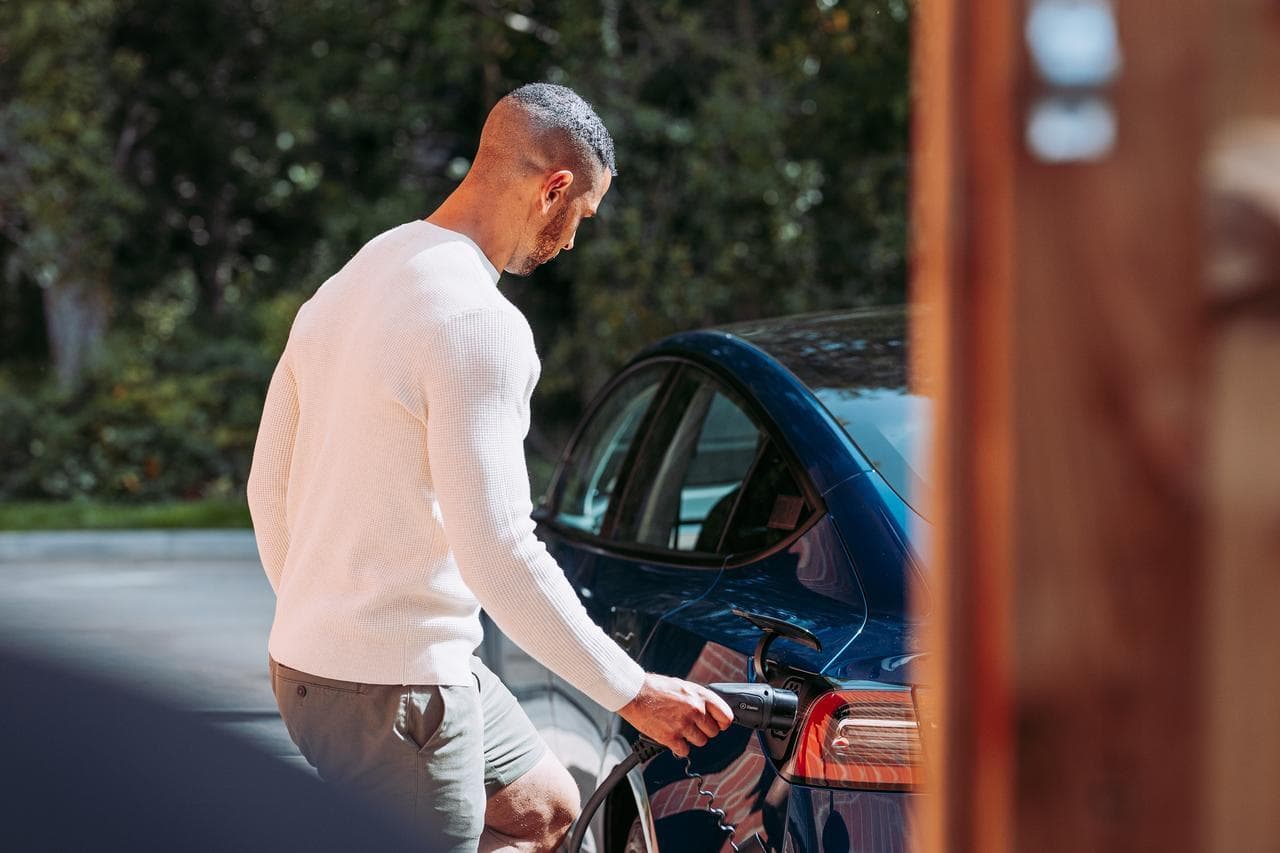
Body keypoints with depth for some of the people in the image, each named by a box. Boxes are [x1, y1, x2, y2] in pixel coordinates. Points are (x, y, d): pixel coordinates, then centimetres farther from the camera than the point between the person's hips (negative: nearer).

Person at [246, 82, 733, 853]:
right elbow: (499, 552, -24)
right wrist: (635, 694, -17)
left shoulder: (352, 280, 11)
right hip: (392, 691, -10)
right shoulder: (480, 325, -20)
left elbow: (269, 485, 17)